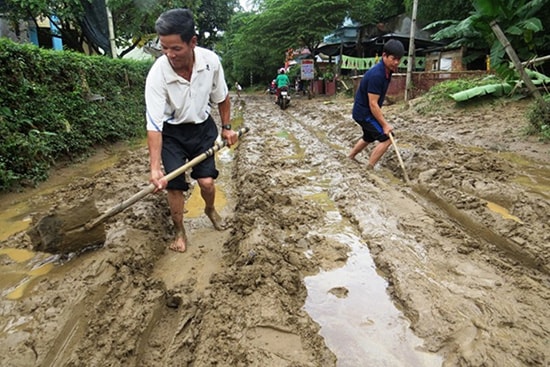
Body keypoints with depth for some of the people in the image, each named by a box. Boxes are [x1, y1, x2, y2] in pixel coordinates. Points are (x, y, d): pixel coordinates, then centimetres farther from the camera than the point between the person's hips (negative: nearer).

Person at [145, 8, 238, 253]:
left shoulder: (211, 61, -20)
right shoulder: (157, 74, -28)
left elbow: (221, 97, 0)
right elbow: (154, 125, -28)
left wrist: (226, 127, 3)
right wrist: (155, 167, -34)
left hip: (203, 127, 2)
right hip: (172, 132, -2)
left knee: (207, 181, -3)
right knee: (174, 185, -5)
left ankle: (210, 210, 32)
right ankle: (179, 231, 19)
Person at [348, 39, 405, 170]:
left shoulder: (386, 70, 1)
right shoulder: (376, 75, -28)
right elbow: (373, 104, -28)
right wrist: (385, 124, -24)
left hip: (363, 111, 10)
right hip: (364, 112, -10)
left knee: (369, 137, 28)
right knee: (386, 138, -11)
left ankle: (350, 157, 47)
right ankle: (369, 168, -2)